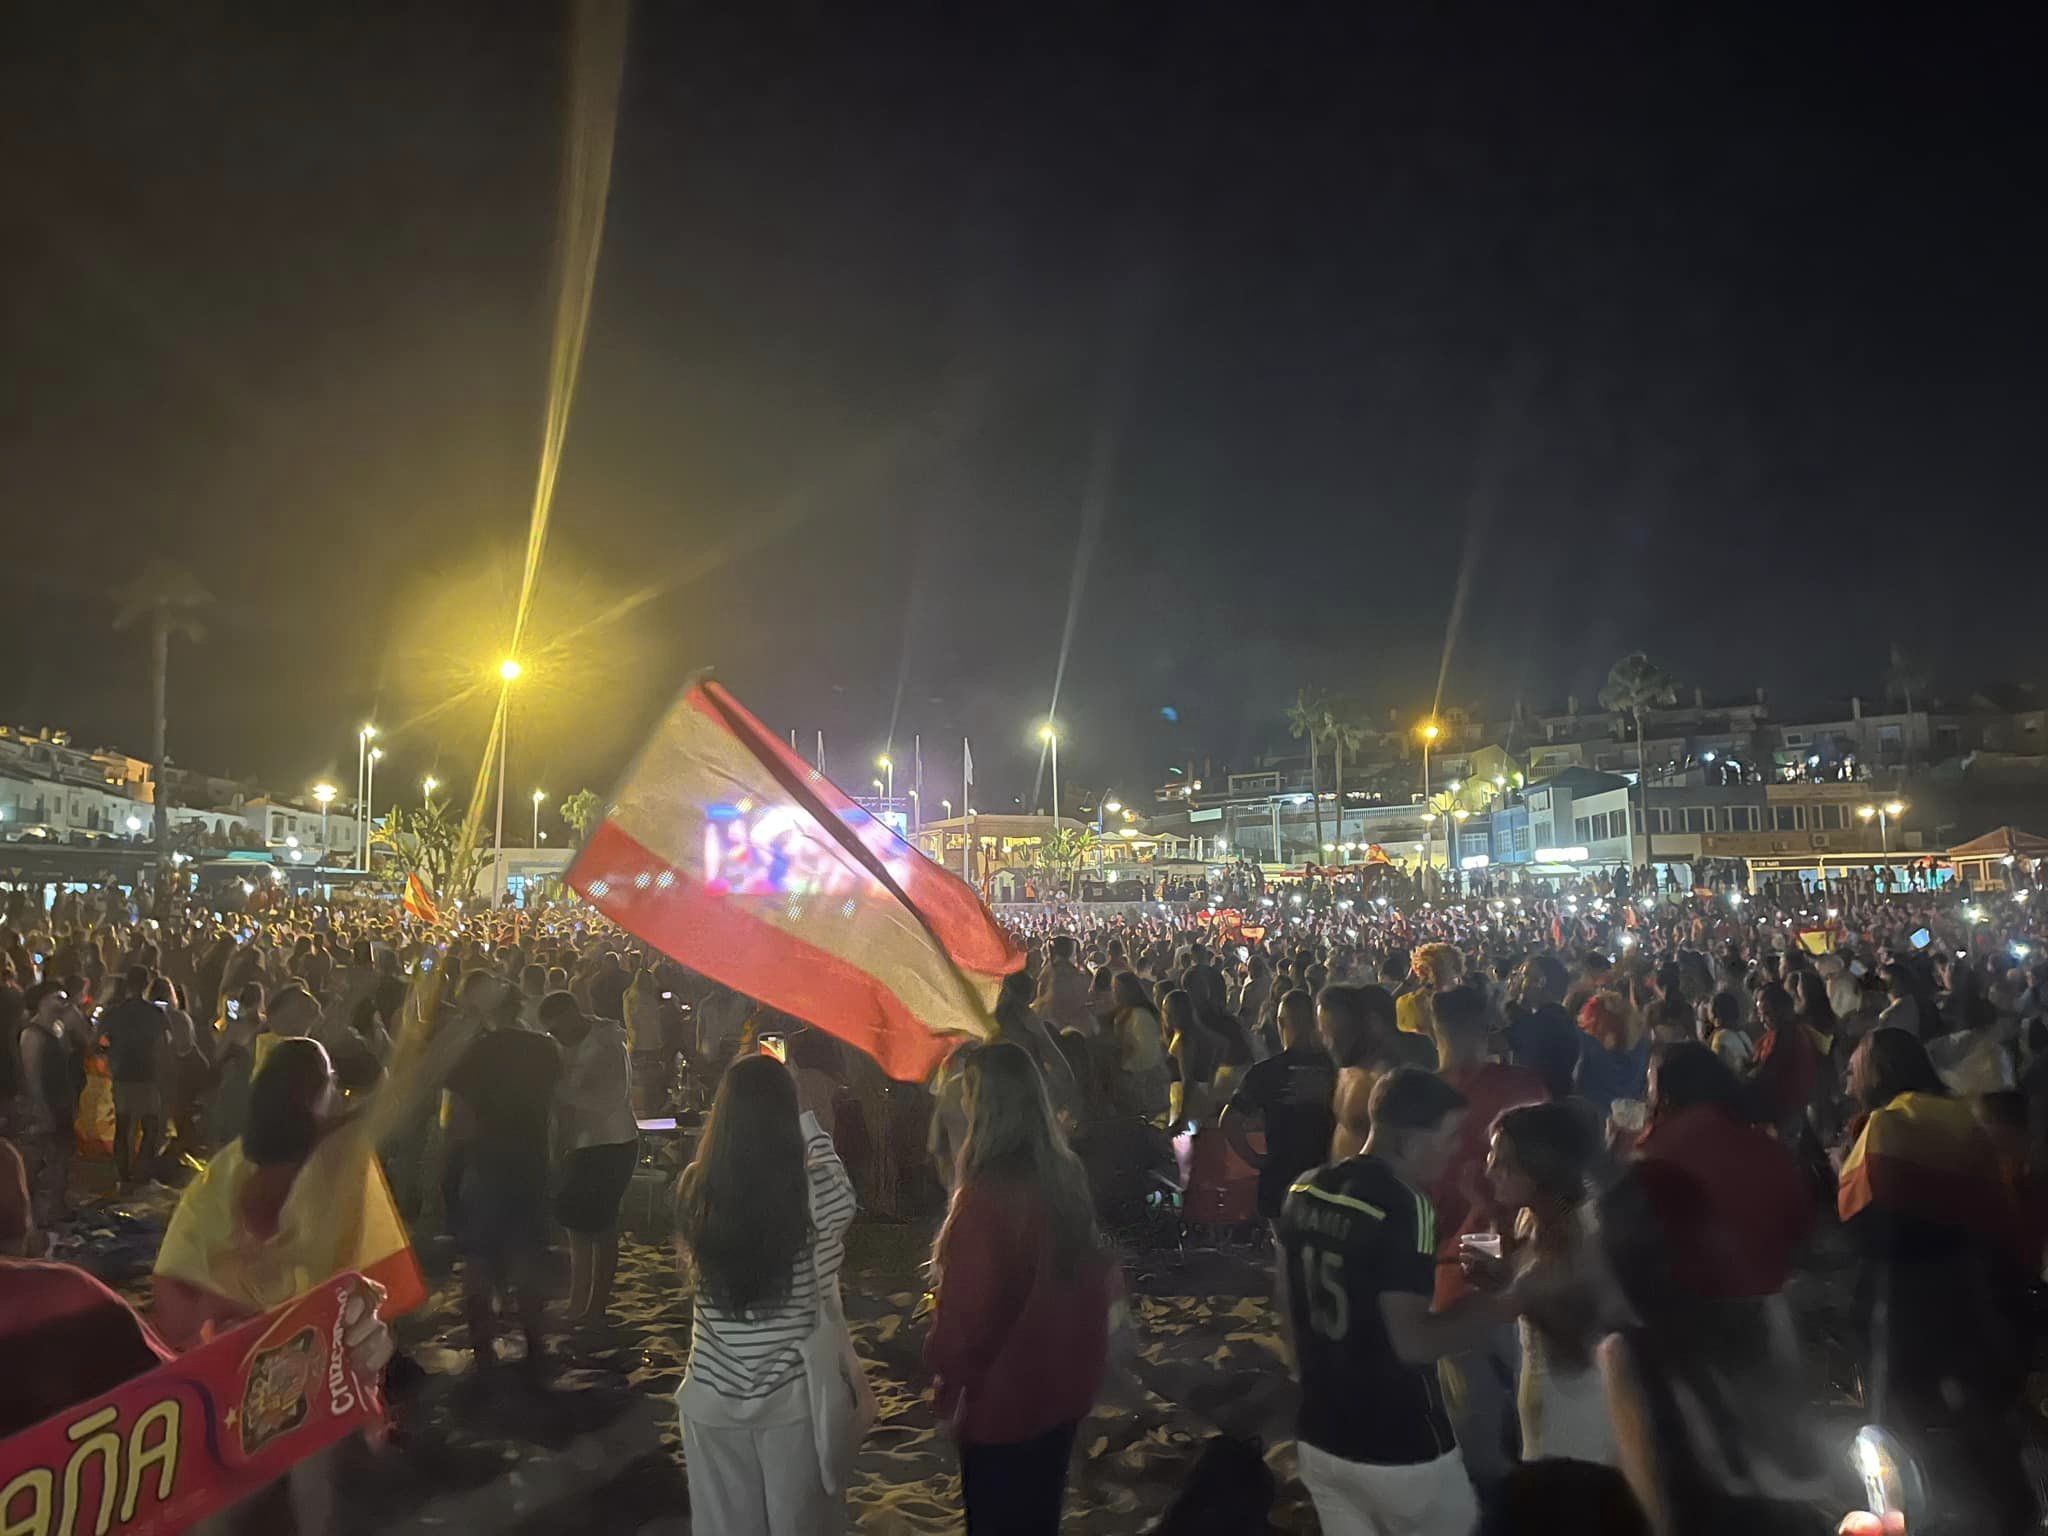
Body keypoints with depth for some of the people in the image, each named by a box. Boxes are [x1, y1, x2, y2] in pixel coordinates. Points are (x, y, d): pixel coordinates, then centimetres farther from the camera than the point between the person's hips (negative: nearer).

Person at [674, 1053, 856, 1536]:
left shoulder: (695, 1187, -14)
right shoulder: (813, 1189, -19)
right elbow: (846, 1199, 5)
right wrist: (808, 1119, 12)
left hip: (714, 1394, 2)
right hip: (791, 1393, -1)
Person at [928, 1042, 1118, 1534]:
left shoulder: (986, 1194, -27)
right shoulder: (1066, 1175, -5)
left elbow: (966, 1305, -21)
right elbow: (1093, 1272, 7)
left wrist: (948, 1372, -5)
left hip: (1001, 1393, -6)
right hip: (1062, 1381, 6)